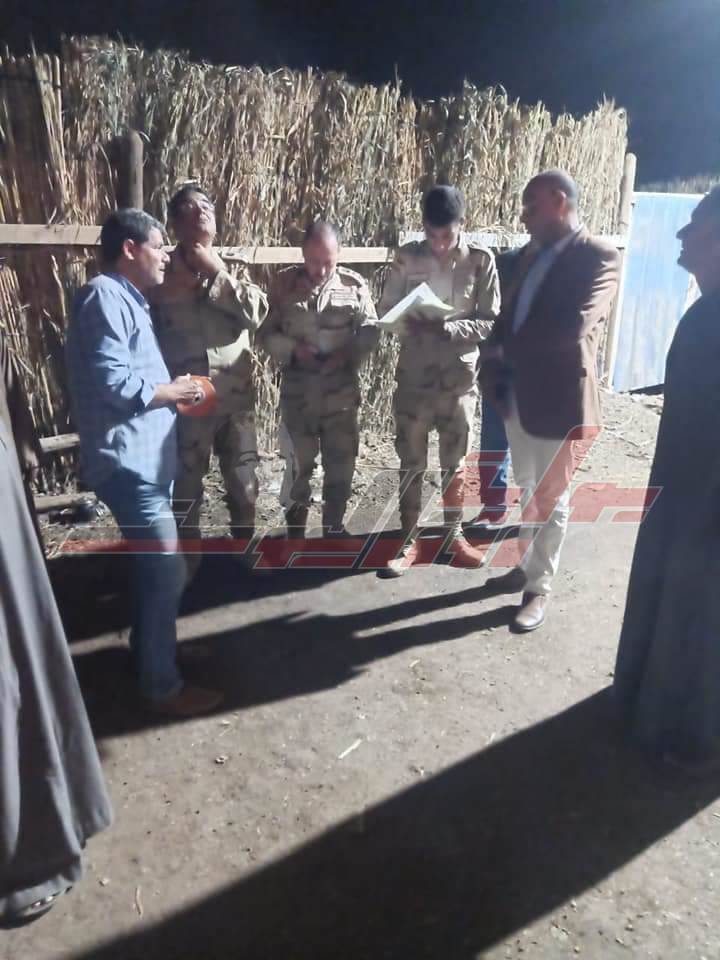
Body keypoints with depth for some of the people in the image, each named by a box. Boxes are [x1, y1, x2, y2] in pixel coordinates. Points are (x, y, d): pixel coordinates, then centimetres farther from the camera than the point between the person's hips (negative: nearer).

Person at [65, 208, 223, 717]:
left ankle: (147, 647, 37)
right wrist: (171, 392, -10)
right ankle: (162, 684, 8)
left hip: (146, 454, 11)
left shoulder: (129, 298, 18)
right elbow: (110, 381, -24)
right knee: (168, 570, -6)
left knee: (153, 565, 20)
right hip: (127, 459, -11)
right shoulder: (104, 296, -15)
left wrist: (173, 389, 7)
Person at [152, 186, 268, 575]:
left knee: (244, 483, 13)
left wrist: (215, 272, -8)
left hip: (236, 398, 3)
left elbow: (256, 313, -10)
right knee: (185, 487, 8)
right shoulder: (162, 272, -1)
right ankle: (186, 564, 27)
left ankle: (245, 548, 36)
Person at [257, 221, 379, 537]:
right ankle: (295, 531, 26)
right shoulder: (285, 282, 1)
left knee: (341, 464, 9)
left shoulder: (354, 284, 0)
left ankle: (334, 528, 28)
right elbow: (266, 331, 1)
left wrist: (348, 353, -15)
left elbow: (370, 330, 3)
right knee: (299, 464, 9)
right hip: (298, 391, 0)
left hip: (341, 391, 1)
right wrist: (292, 349, -16)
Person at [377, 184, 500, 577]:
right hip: (413, 378, 0)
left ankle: (453, 535, 28)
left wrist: (446, 328, -21)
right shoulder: (407, 258, -1)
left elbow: (490, 324, -5)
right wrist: (411, 323, -19)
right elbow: (386, 311, 2)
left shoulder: (482, 261, -3)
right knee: (411, 464, 7)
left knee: (455, 464, 12)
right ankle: (408, 540, 20)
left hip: (459, 380, 0)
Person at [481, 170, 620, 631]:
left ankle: (539, 588, 21)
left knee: (552, 499, 7)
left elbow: (574, 326, -25)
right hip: (517, 392, 7)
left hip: (559, 396, -7)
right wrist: (496, 359, -6)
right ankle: (527, 565, 37)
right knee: (528, 490, 20)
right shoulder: (533, 253, 11)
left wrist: (507, 351, -14)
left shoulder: (599, 256, -13)